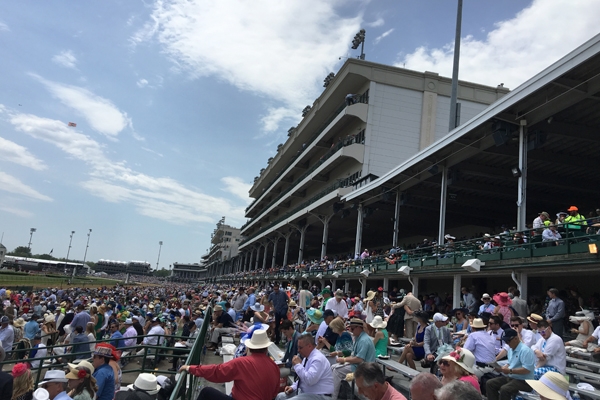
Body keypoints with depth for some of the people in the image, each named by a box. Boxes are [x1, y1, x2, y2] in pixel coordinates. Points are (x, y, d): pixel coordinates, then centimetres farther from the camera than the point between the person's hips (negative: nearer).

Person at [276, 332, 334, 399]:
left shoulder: (318, 359, -20)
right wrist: (293, 387, 5)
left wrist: (297, 365, -21)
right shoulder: (307, 357, 10)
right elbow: (302, 378, 21)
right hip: (305, 392, 10)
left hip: (318, 395, -10)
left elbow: (309, 380, -30)